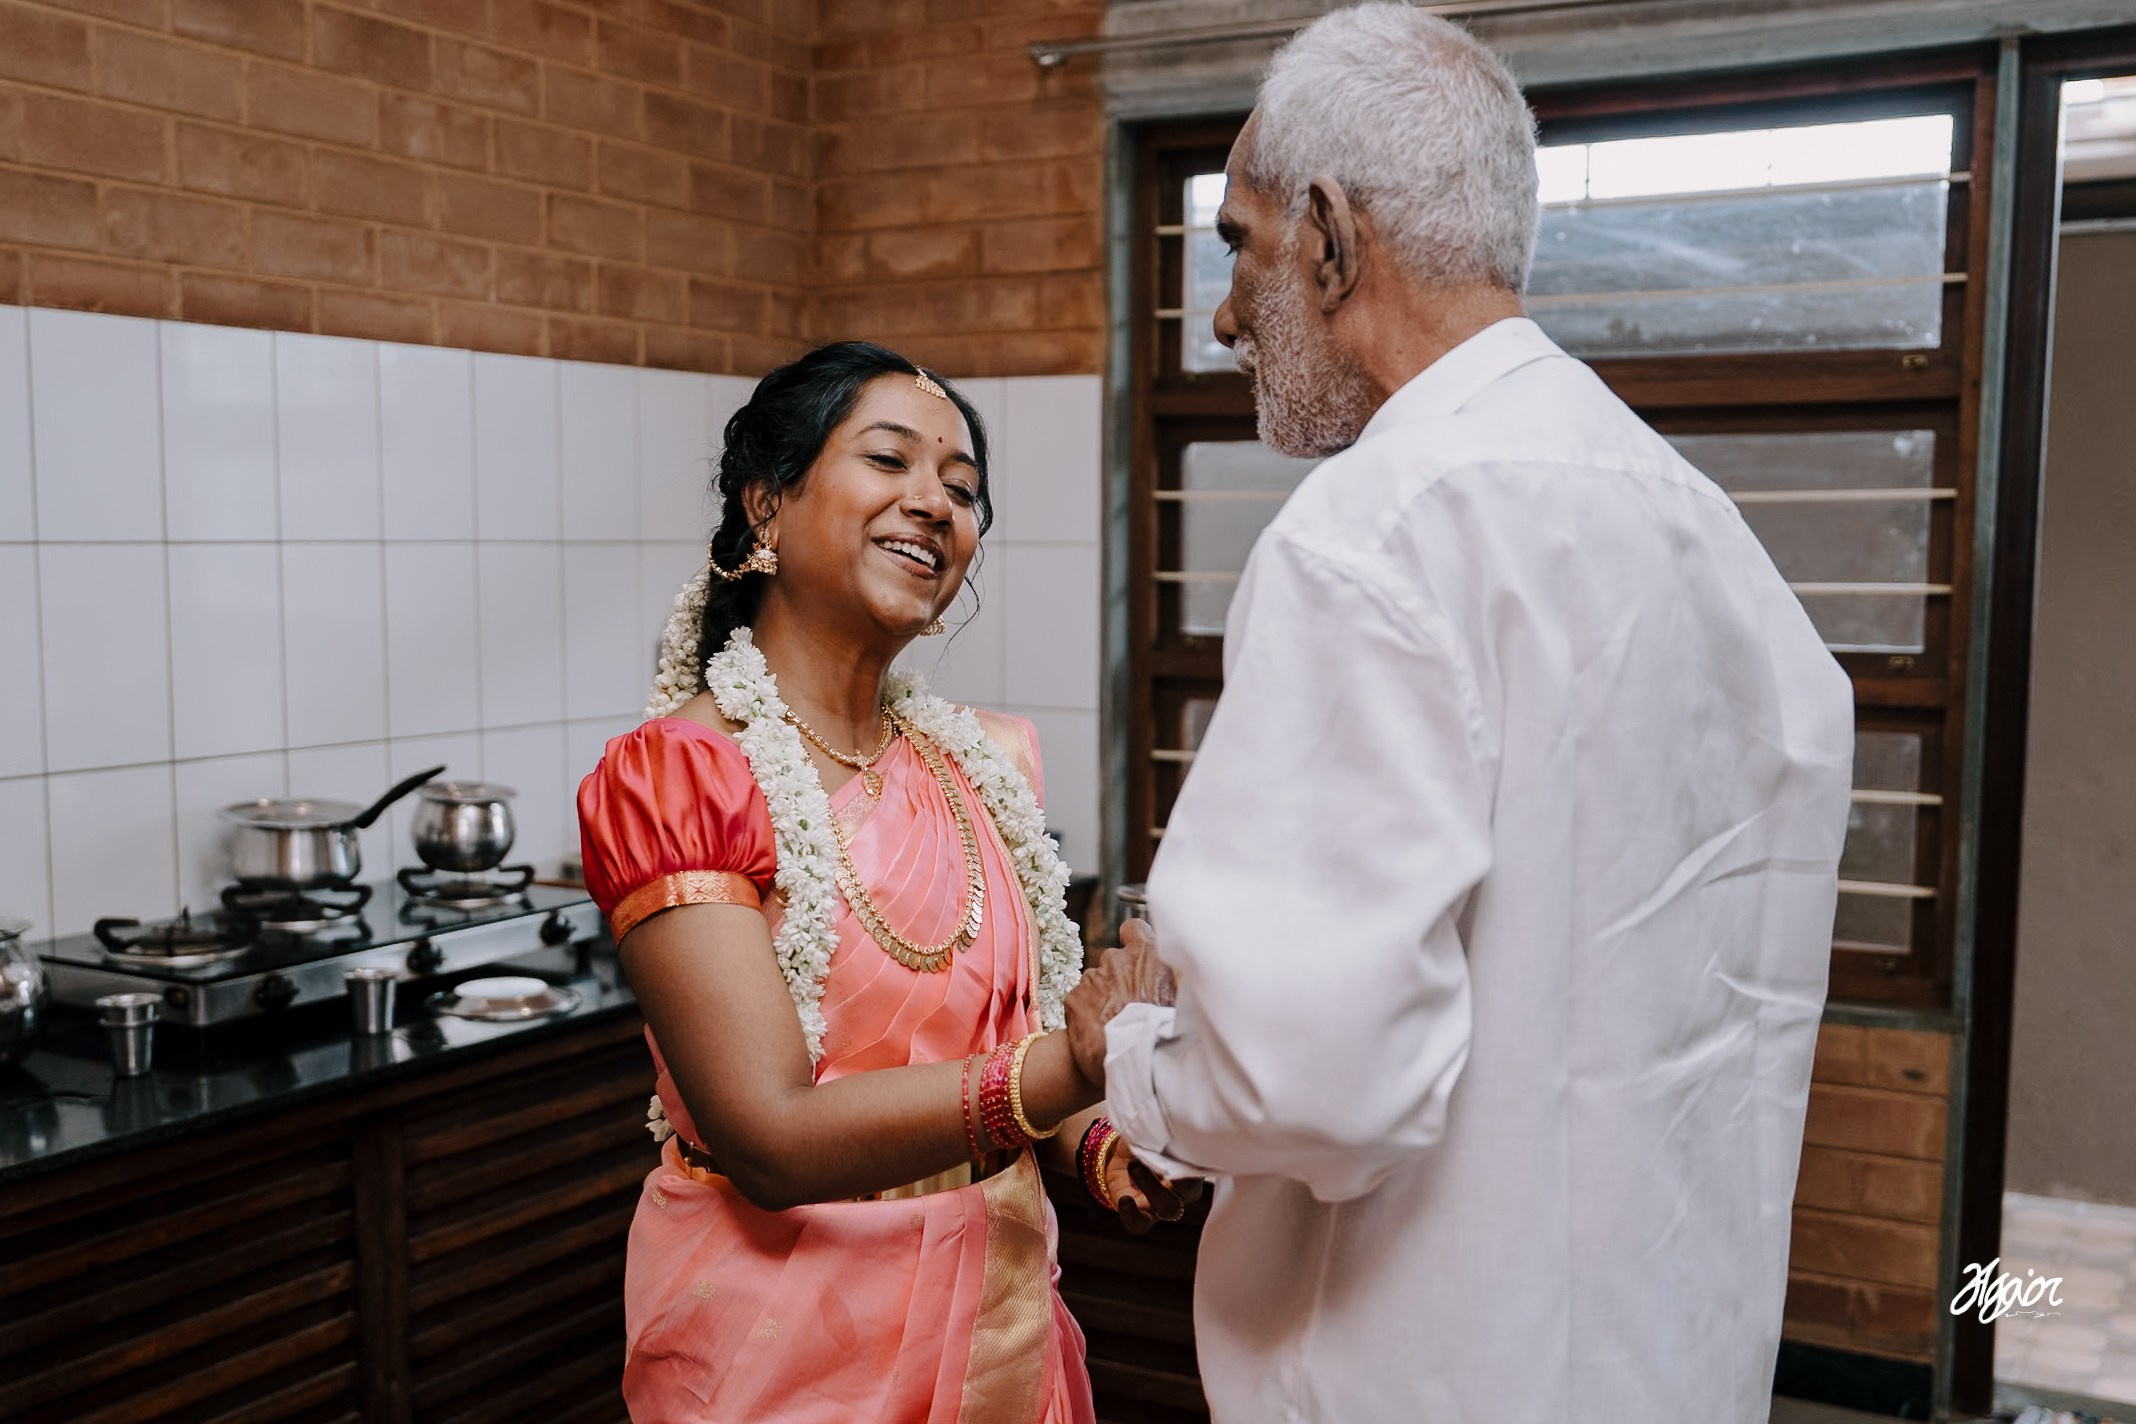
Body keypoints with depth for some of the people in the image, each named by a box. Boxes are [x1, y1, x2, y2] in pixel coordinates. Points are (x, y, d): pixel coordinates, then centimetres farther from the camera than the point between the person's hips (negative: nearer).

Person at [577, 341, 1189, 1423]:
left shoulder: (987, 762, 2)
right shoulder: (674, 775, -16)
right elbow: (772, 1137, -23)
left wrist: (1108, 1151, -10)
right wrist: (1078, 1064, -33)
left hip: (1001, 1307, 6)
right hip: (783, 1334, -5)